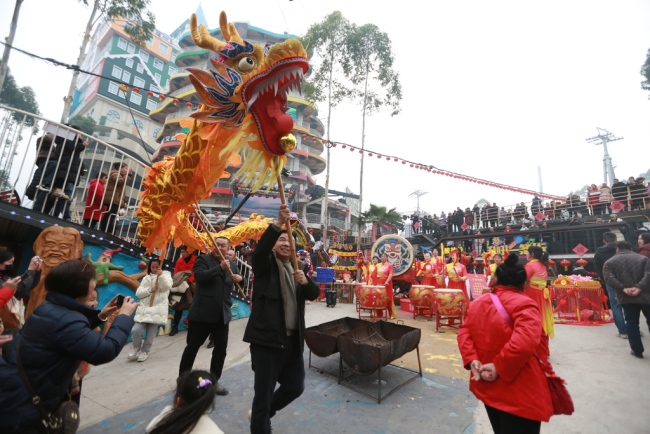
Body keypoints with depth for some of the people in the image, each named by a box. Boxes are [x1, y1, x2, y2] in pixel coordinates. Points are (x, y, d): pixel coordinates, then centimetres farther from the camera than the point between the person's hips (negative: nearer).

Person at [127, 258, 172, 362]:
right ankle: (136, 347, 23)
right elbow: (138, 293, 4)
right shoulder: (146, 278, 11)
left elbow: (167, 286, -14)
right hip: (144, 307, 3)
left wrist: (161, 275, -18)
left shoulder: (166, 275, 5)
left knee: (151, 332, 2)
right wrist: (150, 289, -12)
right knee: (136, 330, -7)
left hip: (158, 308, -2)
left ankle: (145, 351, 24)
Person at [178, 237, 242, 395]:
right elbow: (199, 276, -23)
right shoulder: (203, 259, -5)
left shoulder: (232, 266, 10)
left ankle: (214, 381, 28)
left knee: (221, 349, 10)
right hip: (202, 313, -4)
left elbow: (238, 287, 19)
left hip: (222, 315, 5)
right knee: (192, 347, 12)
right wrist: (220, 267, -26)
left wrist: (240, 279, -3)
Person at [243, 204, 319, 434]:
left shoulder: (298, 267, 10)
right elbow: (260, 248, -27)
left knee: (295, 387, 20)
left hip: (293, 340, 6)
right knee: (263, 393, 4)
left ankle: (261, 414, 46)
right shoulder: (265, 265, -4)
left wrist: (305, 281, -20)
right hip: (267, 338, -6)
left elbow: (314, 294, 1)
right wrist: (278, 223, -38)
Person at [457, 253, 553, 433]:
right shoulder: (524, 304, -17)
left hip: (487, 387, 7)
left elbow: (464, 332, 2)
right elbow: (524, 342, -30)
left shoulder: (478, 302, 4)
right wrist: (499, 367, -21)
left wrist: (472, 360, -6)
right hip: (519, 395, -6)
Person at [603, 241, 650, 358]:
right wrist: (639, 288, -14)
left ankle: (637, 350, 11)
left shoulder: (610, 262, 6)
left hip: (626, 297, -1)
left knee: (631, 323, 7)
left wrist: (623, 288, -12)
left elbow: (609, 278, -10)